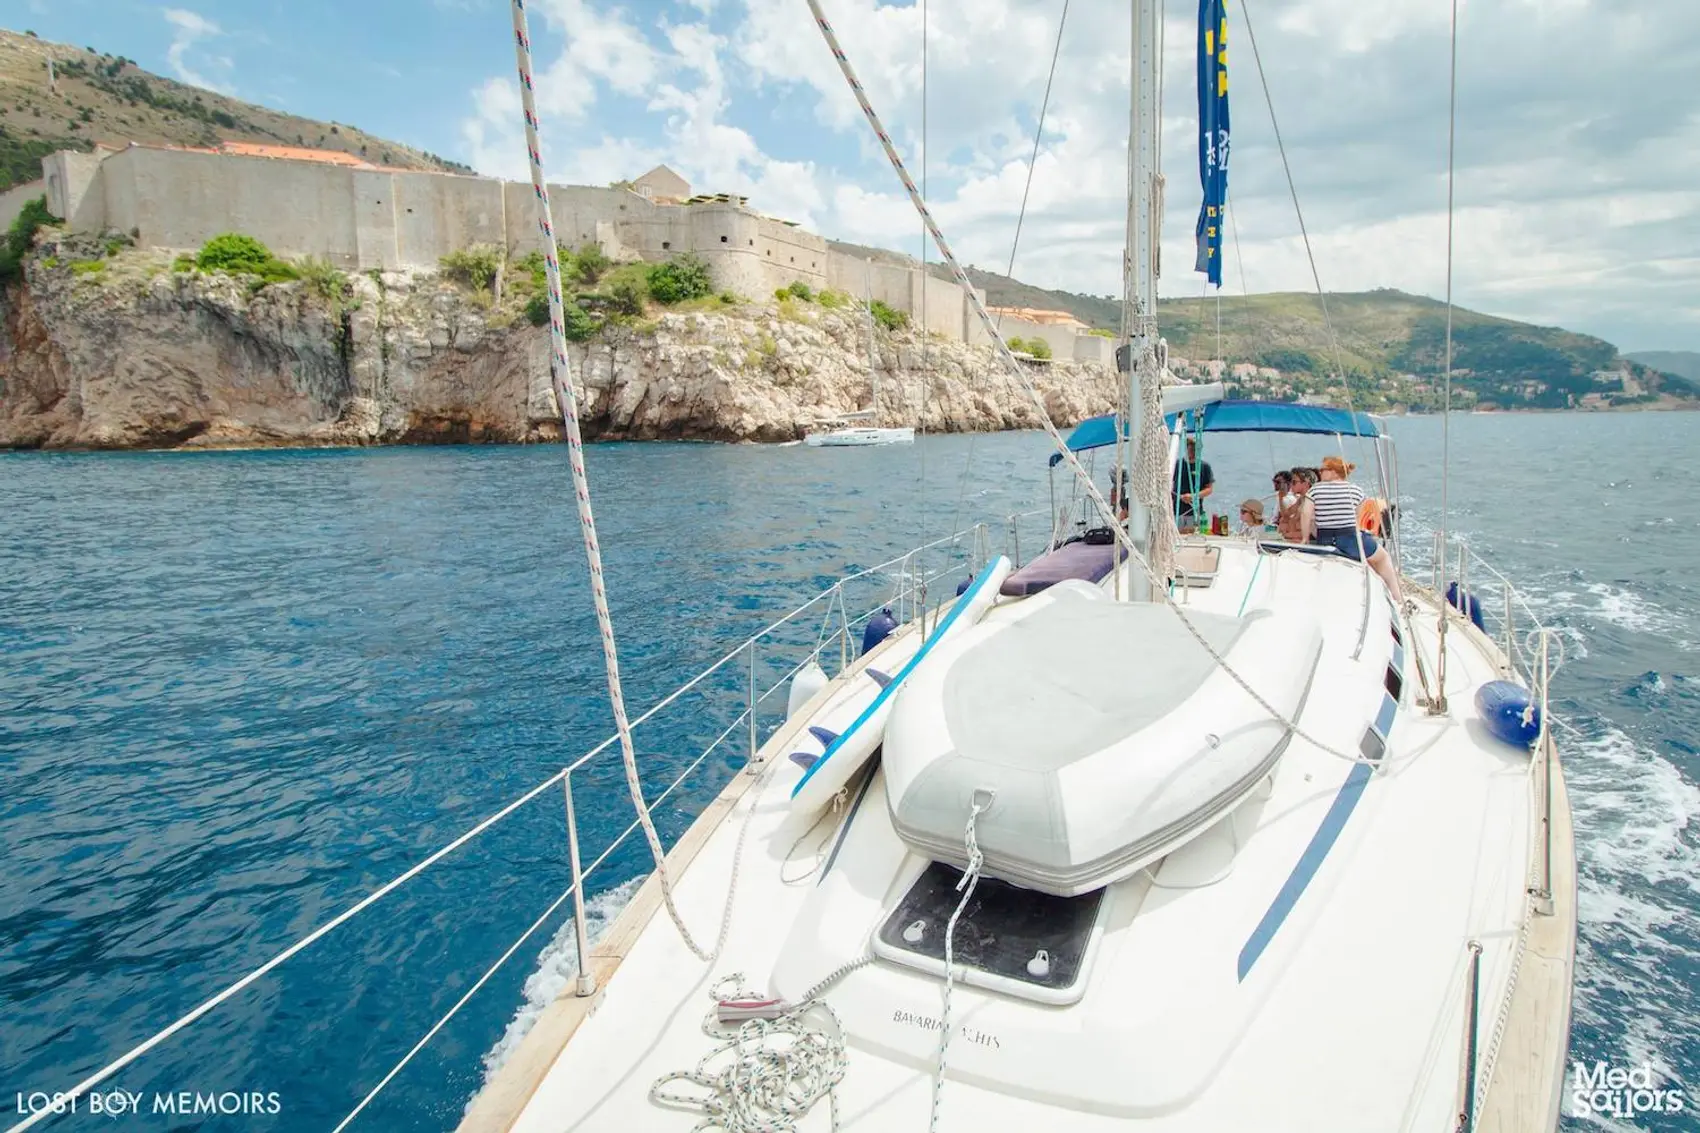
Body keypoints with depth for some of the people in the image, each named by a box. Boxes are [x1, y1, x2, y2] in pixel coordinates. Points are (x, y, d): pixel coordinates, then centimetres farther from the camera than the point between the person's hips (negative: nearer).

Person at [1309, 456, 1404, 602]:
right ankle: (1398, 599, 24)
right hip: (1350, 540, -3)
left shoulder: (1315, 489, 1)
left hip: (1323, 541, 3)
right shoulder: (1355, 490, 2)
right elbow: (1356, 519, 7)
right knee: (1382, 556, 25)